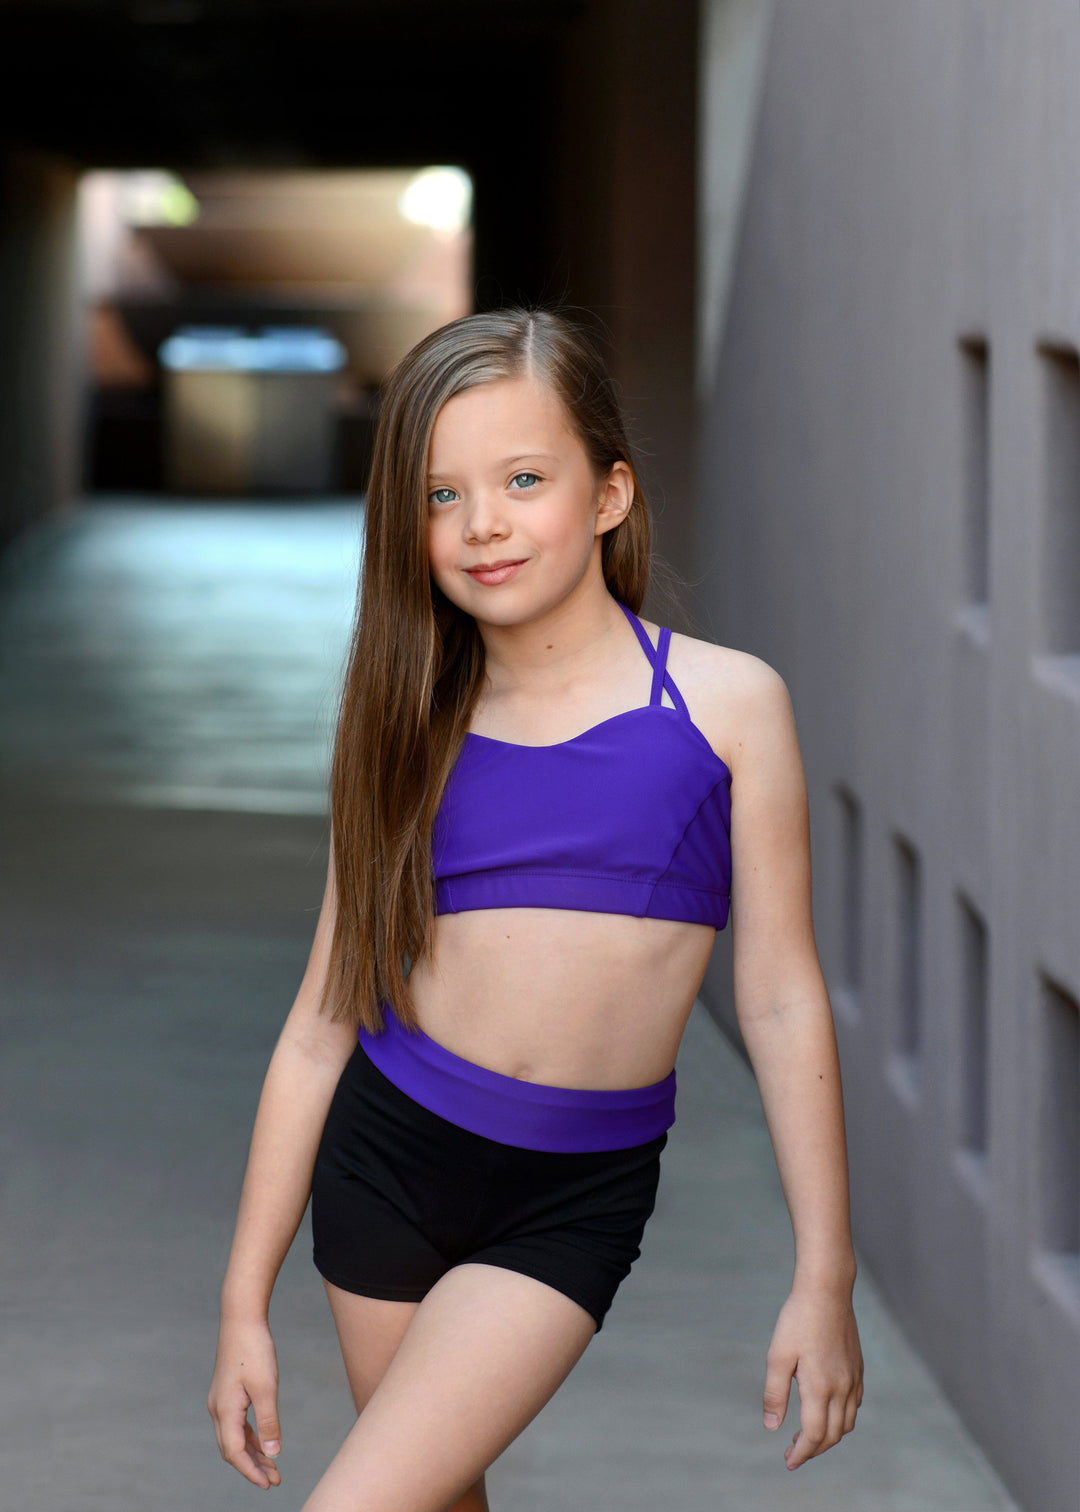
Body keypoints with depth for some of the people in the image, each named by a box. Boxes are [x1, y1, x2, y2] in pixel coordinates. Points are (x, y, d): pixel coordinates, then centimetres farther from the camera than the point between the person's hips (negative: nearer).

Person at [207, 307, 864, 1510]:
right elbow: (322, 1024, 5)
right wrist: (245, 1303, 5)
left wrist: (824, 1277, -2)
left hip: (573, 1199, -3)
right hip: (385, 1150, 3)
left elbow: (781, 1002, -2)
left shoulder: (726, 703, -4)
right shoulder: (411, 735, 3)